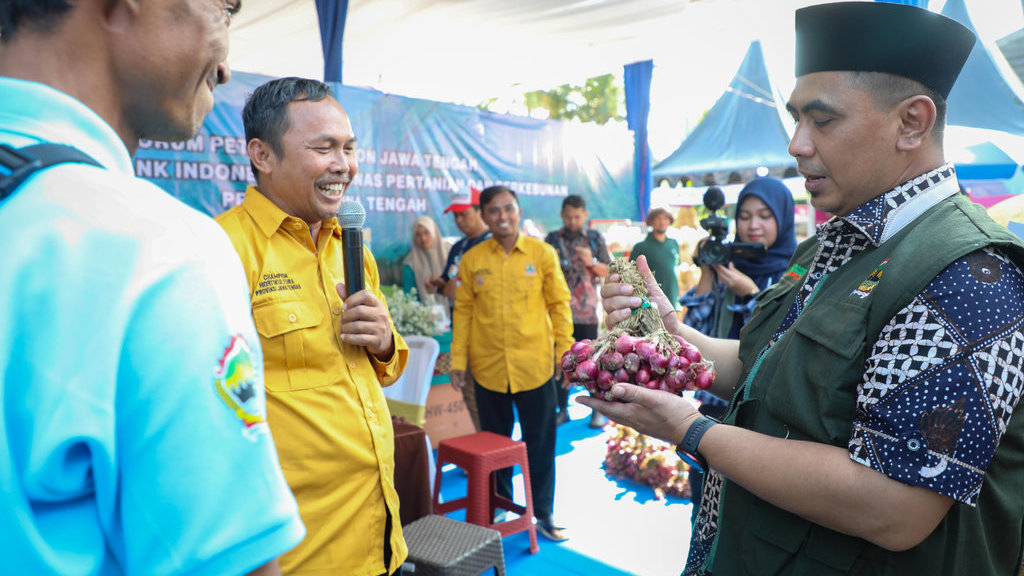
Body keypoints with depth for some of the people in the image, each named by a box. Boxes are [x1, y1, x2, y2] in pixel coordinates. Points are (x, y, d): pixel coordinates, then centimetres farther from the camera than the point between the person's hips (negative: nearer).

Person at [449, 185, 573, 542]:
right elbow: (463, 310, 4)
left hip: (535, 366, -1)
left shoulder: (542, 254, -2)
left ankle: (543, 513, 24)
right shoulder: (472, 260, 1)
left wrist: (564, 349, -1)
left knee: (540, 442, 8)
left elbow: (559, 303, 3)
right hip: (488, 368, 1)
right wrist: (458, 359, 3)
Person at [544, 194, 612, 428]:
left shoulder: (595, 238, 5)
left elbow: (610, 272, 6)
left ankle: (598, 409, 15)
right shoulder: (552, 239, 5)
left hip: (587, 311, -1)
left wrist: (592, 262, -13)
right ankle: (562, 409, 17)